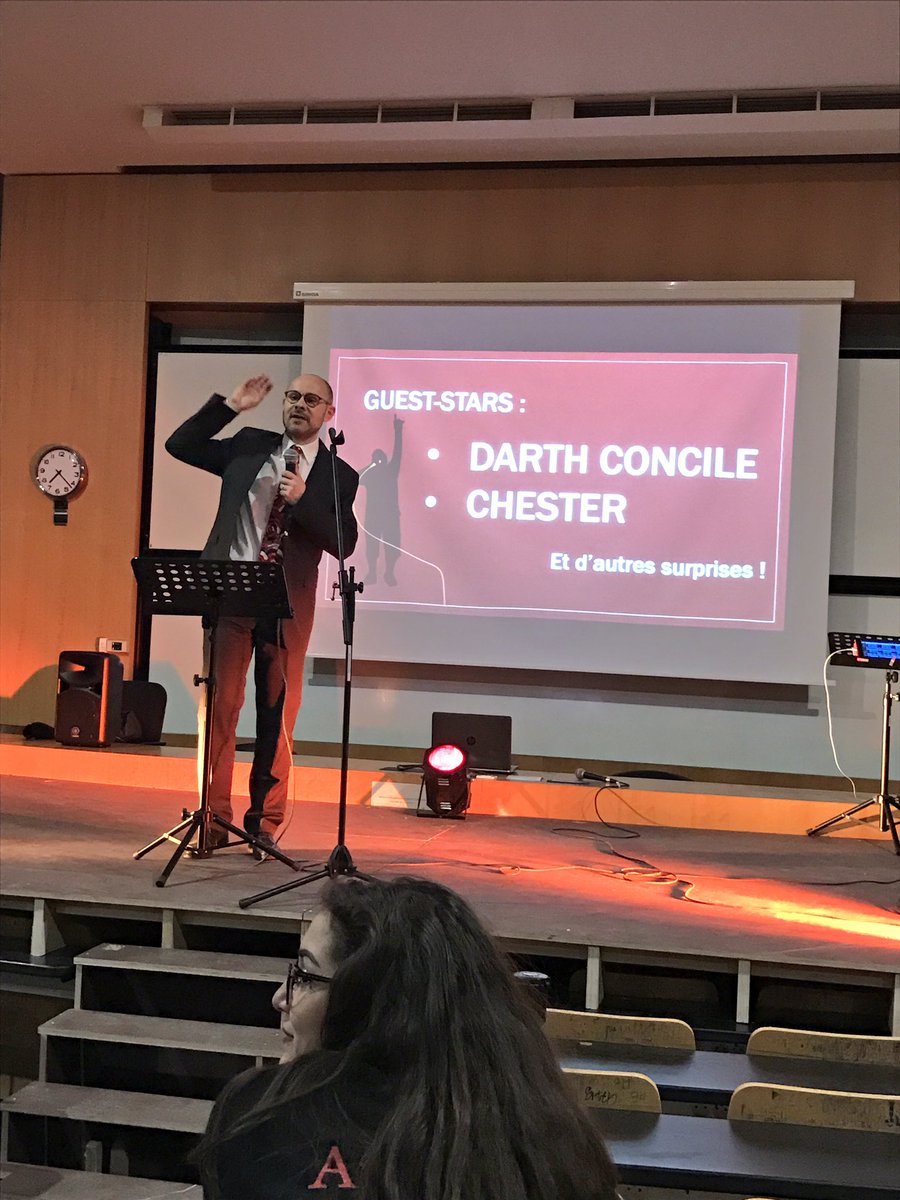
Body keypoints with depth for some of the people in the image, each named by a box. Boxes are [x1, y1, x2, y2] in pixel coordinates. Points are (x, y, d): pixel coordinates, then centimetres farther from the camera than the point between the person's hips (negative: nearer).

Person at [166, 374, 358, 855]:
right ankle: (214, 817, 6)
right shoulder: (248, 446, 13)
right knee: (221, 703, -1)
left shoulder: (338, 475, 8)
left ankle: (265, 821, 12)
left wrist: (302, 499, -14)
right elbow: (179, 445, 12)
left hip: (287, 603, 0)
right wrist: (230, 405, 6)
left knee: (278, 711, 2)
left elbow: (343, 543, -2)